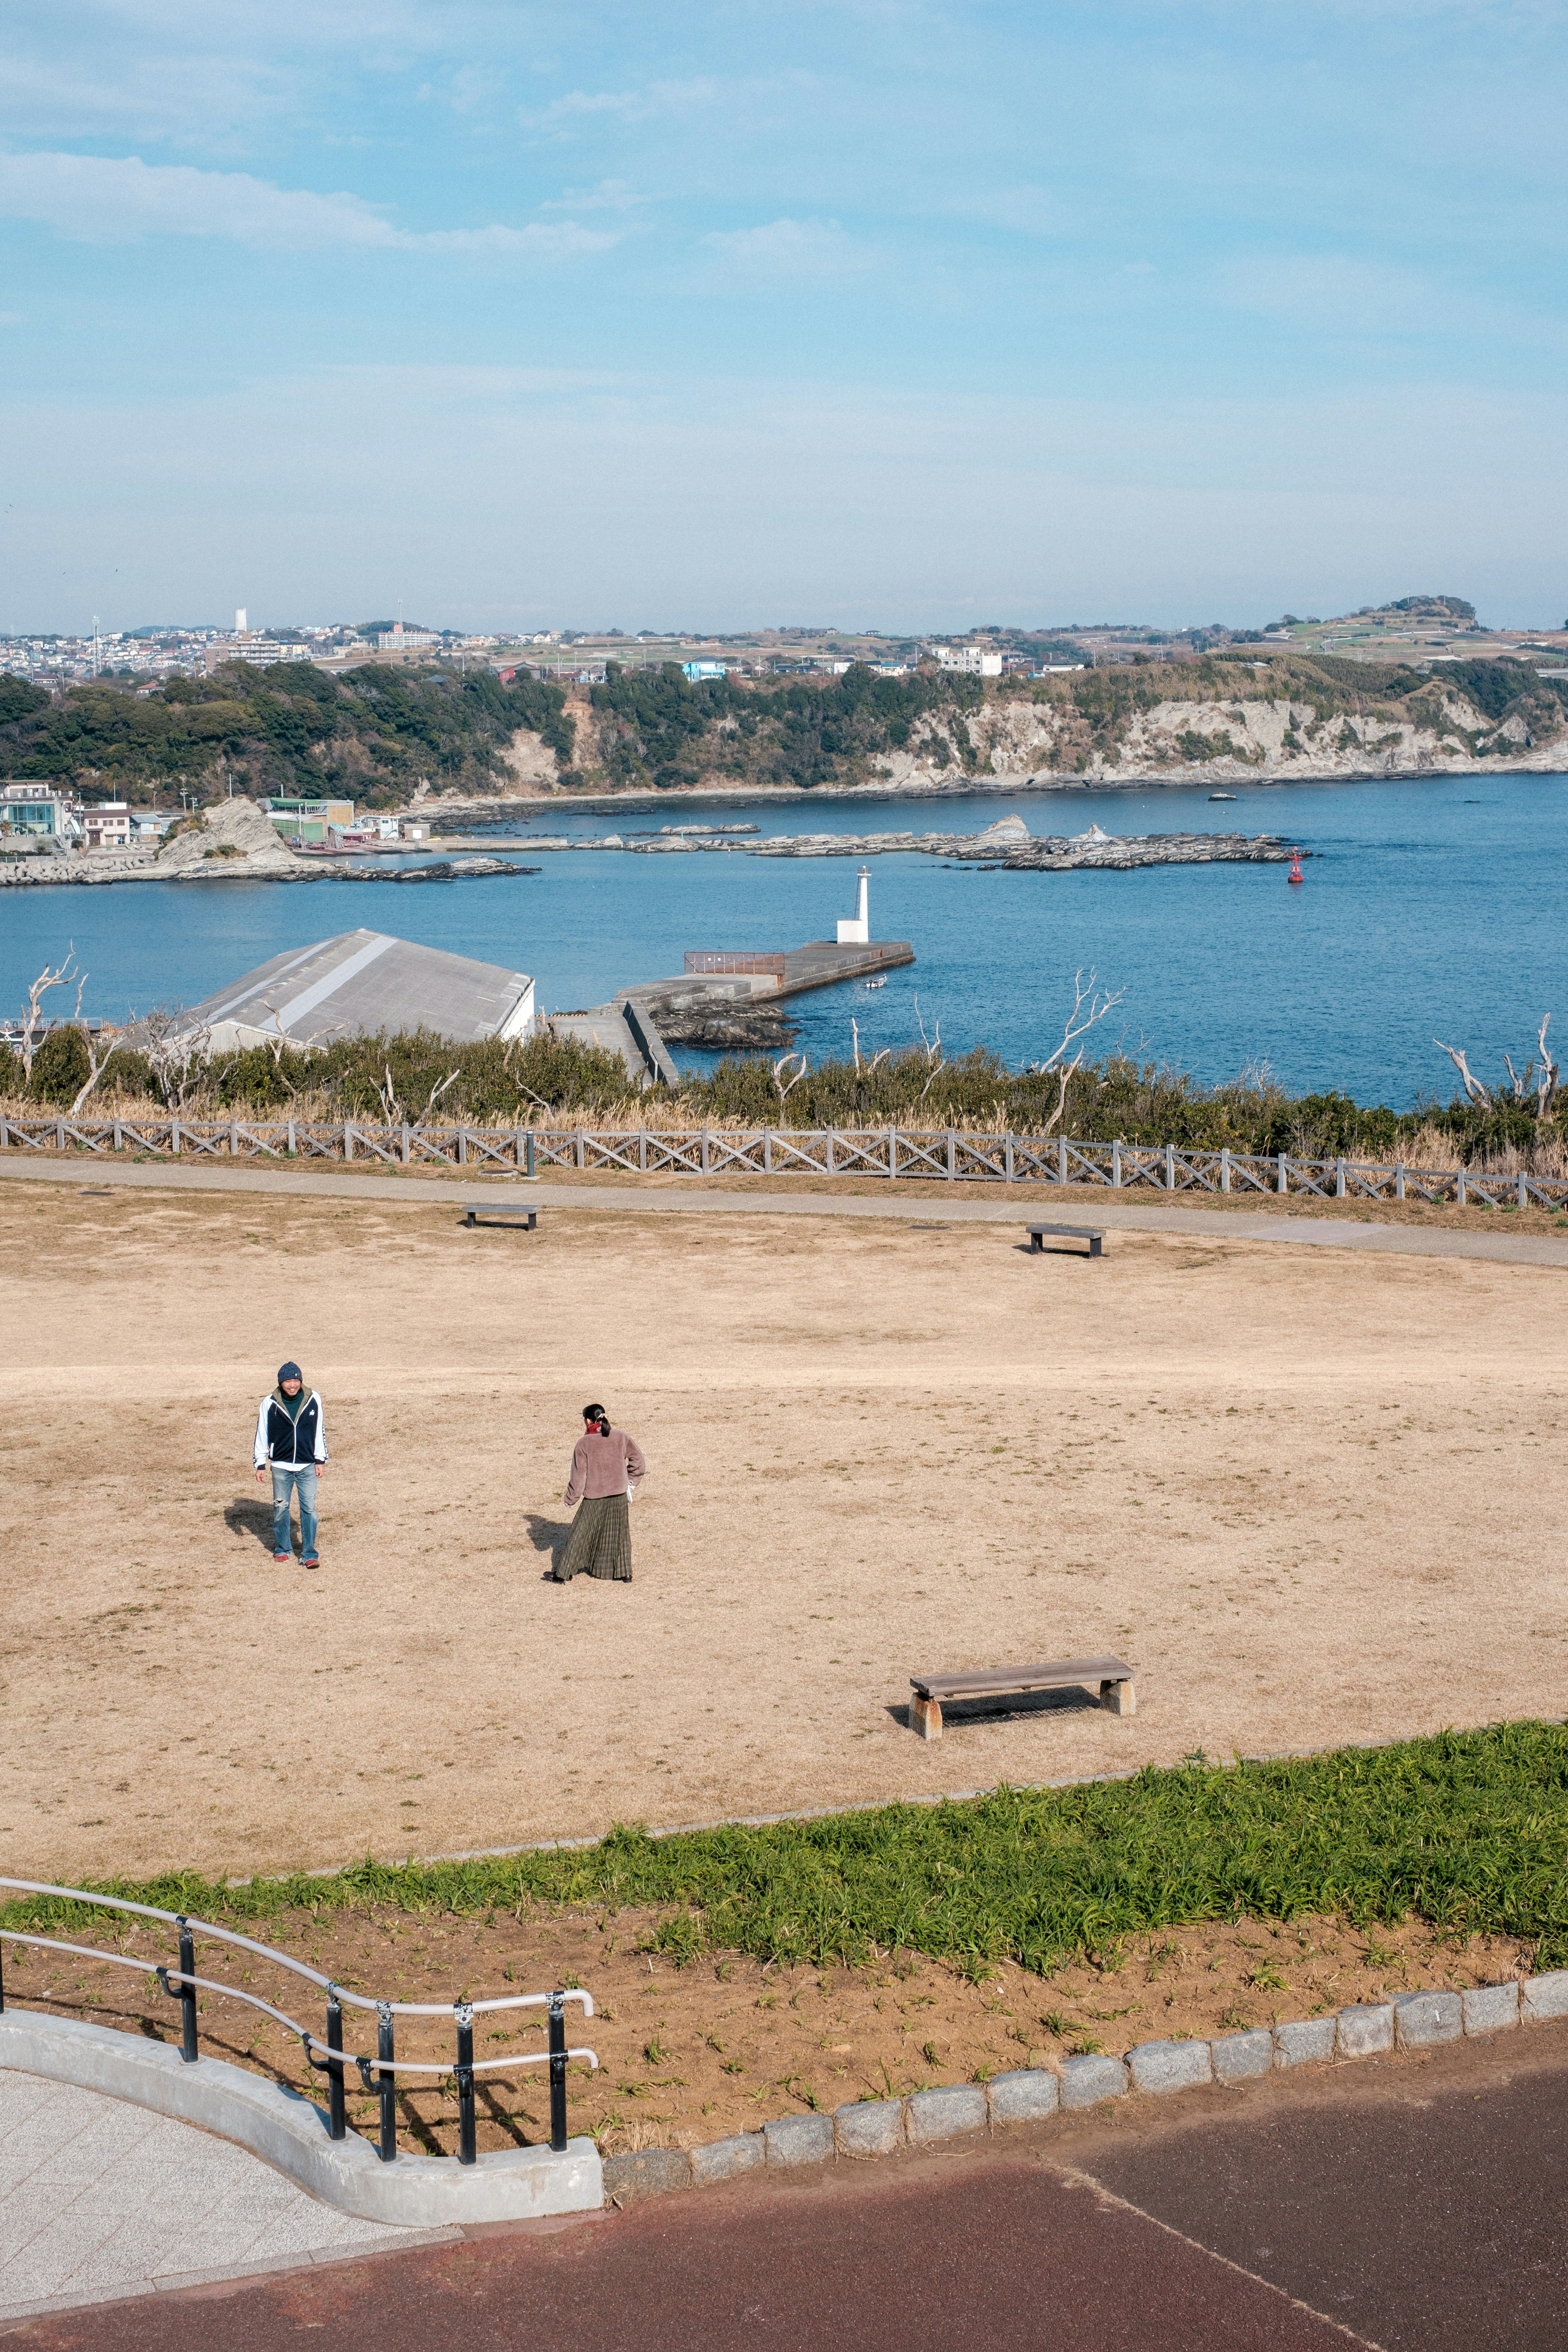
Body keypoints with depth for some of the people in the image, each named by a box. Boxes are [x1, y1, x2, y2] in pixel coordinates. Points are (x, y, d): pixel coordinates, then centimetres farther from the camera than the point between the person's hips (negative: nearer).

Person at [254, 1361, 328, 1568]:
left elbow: (320, 1431, 4)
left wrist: (320, 1460, 3)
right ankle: (283, 1549, 26)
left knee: (309, 1508, -2)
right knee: (280, 1507, 10)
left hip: (307, 1465, 0)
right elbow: (262, 1434, 1)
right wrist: (260, 1464, 1)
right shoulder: (270, 1403, -7)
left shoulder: (313, 1399, -5)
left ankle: (309, 1554, 5)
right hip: (280, 1465, 0)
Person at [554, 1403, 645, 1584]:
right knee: (619, 1534, 16)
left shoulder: (584, 1444, -12)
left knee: (580, 1535, 8)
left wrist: (571, 1498, 4)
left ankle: (565, 1575, 11)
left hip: (593, 1499, -3)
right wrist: (631, 1483, 15)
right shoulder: (621, 1438, -3)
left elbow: (578, 1475, -8)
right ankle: (625, 1574, 19)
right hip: (619, 1495, 3)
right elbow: (638, 1461, 4)